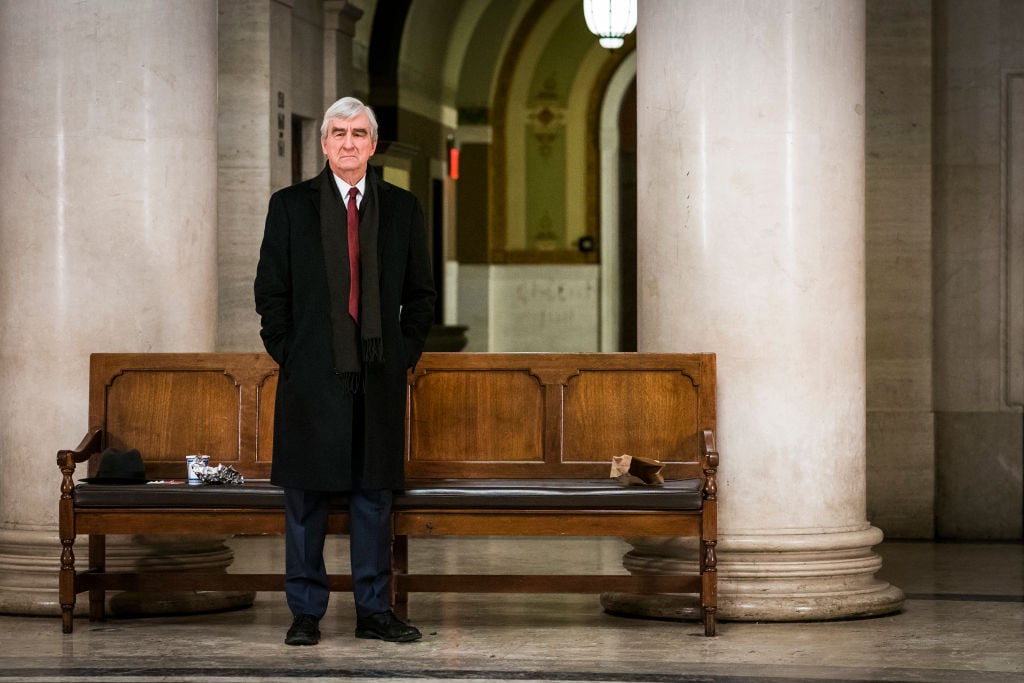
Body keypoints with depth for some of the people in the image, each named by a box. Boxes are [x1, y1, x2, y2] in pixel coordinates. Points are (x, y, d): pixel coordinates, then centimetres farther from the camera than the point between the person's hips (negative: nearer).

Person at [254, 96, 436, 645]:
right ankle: (306, 612, 8)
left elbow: (420, 292, 13)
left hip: (380, 375, 2)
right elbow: (271, 290, 4)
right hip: (312, 375, -2)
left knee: (374, 493, 6)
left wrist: (406, 353, 3)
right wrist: (287, 354, -3)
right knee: (305, 497, 1)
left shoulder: (402, 208, 9)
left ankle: (374, 610, 12)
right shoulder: (290, 206, 4)